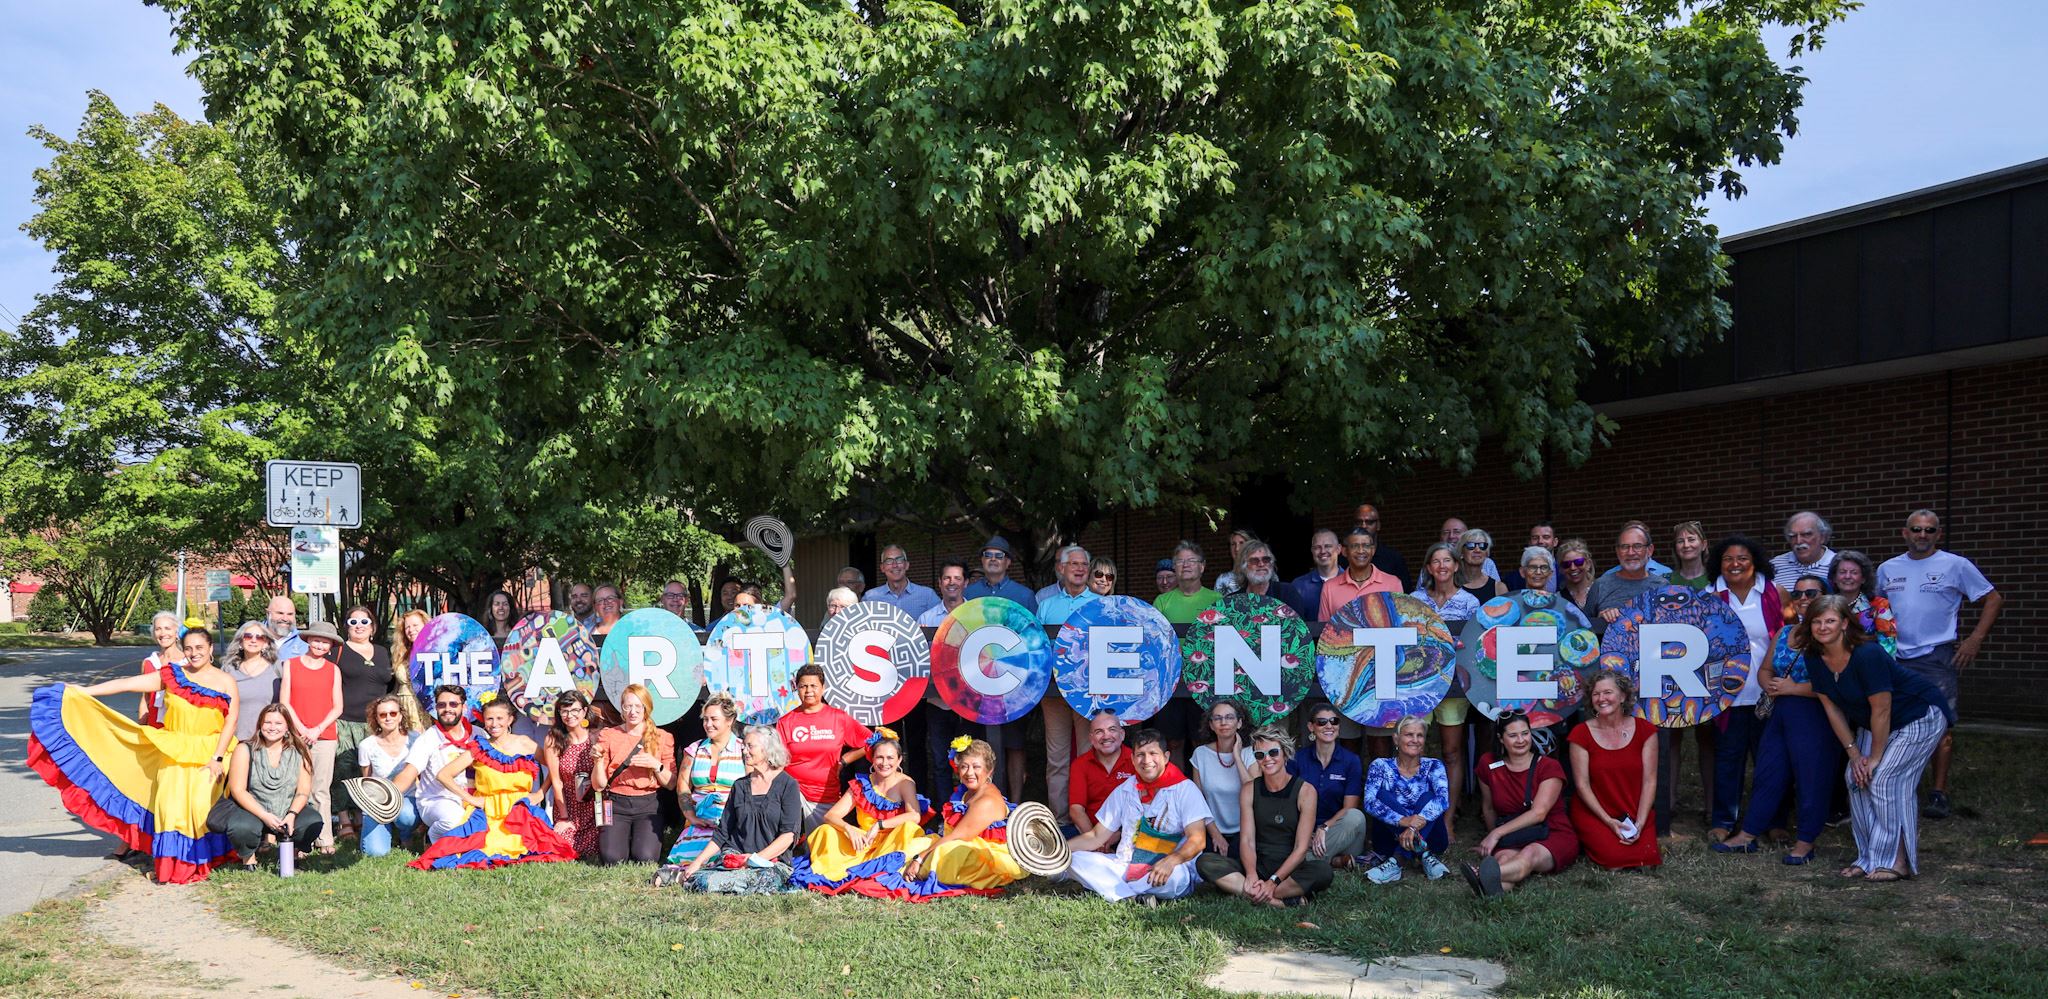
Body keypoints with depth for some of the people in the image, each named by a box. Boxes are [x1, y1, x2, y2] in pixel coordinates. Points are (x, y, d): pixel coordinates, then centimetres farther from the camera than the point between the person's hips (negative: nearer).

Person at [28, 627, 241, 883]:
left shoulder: (225, 682, -1)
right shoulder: (171, 675, 5)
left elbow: (231, 722, -4)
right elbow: (126, 684, 2)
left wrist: (217, 758, -11)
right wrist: (80, 692, -1)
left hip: (207, 755, -2)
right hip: (173, 754, 2)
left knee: (203, 807, -8)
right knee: (172, 806, -5)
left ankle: (201, 860, 10)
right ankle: (173, 866, 8)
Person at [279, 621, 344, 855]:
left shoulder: (333, 670, 9)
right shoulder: (291, 665, 6)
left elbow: (337, 708, 6)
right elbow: (284, 702, 2)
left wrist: (318, 730, -7)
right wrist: (302, 730, -7)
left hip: (325, 736, 1)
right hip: (297, 736, -1)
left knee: (321, 789, 2)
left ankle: (324, 839, 6)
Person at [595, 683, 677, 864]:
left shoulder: (662, 737, 6)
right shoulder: (608, 736, 5)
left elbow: (671, 784, 4)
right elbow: (598, 785, 2)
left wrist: (656, 765, -13)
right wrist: (598, 760, -15)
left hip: (647, 805, 0)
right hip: (616, 804, 0)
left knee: (645, 858, -23)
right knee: (612, 858, -22)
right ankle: (621, 837, 12)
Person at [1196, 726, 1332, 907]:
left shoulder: (1305, 791, -3)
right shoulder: (1249, 790, 5)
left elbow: (1301, 848, -9)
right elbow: (1247, 840, -4)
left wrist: (1273, 882, -22)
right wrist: (1251, 876, -24)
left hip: (1290, 869, -2)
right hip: (1258, 866, 2)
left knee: (1323, 870, -34)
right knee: (1204, 862, -23)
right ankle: (1281, 901, -32)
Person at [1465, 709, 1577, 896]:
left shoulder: (1549, 767, -2)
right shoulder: (1489, 765, 7)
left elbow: (1538, 813, -14)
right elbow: (1488, 808, 20)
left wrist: (1497, 833, -18)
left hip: (1554, 836, -3)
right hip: (1513, 840, 3)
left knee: (1531, 853, -38)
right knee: (1503, 857, -34)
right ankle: (1499, 885, -72)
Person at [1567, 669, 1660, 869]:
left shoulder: (1644, 730, 0)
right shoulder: (1582, 734, -5)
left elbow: (1649, 781, -3)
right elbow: (1582, 784, -7)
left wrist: (1639, 823, -13)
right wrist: (1609, 821, -16)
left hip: (1637, 814, 2)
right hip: (1594, 814, -2)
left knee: (1646, 860, -18)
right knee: (1616, 859, -23)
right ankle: (1590, 843, 10)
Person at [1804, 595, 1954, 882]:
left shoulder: (1867, 655, -32)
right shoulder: (1815, 659, -9)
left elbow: (1881, 711, -27)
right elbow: (1833, 709, -1)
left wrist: (1875, 757, -18)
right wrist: (1854, 753, -4)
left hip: (1921, 716, -8)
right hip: (1872, 724, 8)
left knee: (1885, 779, -17)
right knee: (1856, 778, -2)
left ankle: (1896, 861, -8)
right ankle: (1870, 858, 8)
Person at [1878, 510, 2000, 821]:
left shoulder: (1955, 565, -1)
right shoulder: (1887, 569, 11)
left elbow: (1993, 599, 3)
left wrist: (1975, 640, -4)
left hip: (1936, 658, -4)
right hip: (1894, 659, 4)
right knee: (1893, 725, 6)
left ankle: (1940, 793, 1)